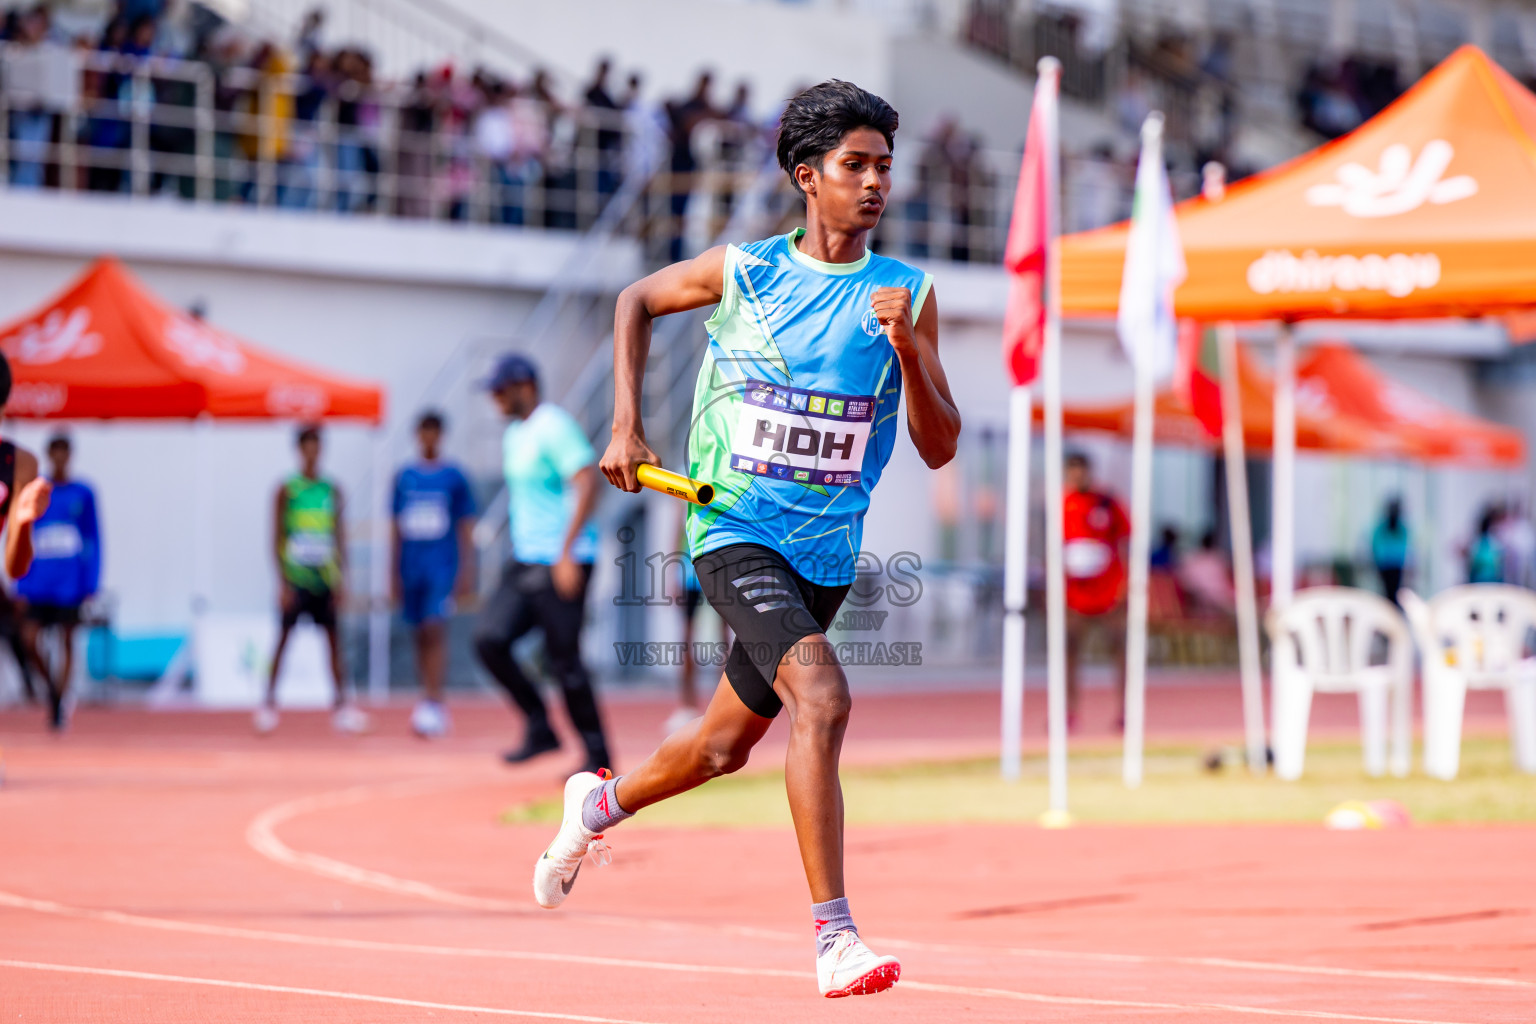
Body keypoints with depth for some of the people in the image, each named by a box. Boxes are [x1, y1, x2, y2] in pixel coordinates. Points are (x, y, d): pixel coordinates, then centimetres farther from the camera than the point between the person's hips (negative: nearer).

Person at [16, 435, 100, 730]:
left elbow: (93, 540, 6)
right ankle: (51, 682, 16)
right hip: (38, 582, 1)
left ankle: (60, 703, 12)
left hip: (69, 582, -1)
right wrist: (21, 587, 5)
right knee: (29, 639, -10)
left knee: (66, 640, 1)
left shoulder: (83, 493, 3)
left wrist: (91, 583, -1)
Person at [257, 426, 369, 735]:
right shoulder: (287, 489, -1)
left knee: (334, 639, 3)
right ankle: (269, 702, 1)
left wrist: (341, 581, 4)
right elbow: (277, 538, -2)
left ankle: (341, 704, 5)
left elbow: (340, 538, 10)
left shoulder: (332, 491, 9)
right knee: (284, 637, -5)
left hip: (324, 578, 3)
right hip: (296, 578, -3)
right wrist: (283, 583, -9)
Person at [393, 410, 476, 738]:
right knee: (421, 635, 7)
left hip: (443, 566, -4)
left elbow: (466, 527, 1)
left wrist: (466, 572, -6)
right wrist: (395, 573, 12)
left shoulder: (454, 477, 1)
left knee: (435, 630, -17)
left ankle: (433, 702, -21)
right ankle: (430, 704, 15)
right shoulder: (404, 477, 10)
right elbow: (397, 529, 15)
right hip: (411, 569, 4)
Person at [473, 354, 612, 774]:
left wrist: (567, 553, -25)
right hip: (525, 562, 9)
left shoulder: (553, 426, -13)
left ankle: (598, 757, 3)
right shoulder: (514, 434, 16)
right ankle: (540, 730, 7)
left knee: (564, 657, -7)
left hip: (562, 563, -9)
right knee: (489, 637, -3)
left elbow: (587, 483, -21)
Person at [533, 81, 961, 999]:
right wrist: (627, 423, 7)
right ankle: (836, 939, -28)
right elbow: (637, 300, 16)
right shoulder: (742, 271, -4)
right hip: (735, 532, -4)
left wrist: (906, 348, -20)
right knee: (823, 698, -27)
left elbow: (940, 448, -4)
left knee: (724, 747, 18)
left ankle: (602, 803, 50)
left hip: (827, 553, 4)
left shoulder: (908, 295, -1)